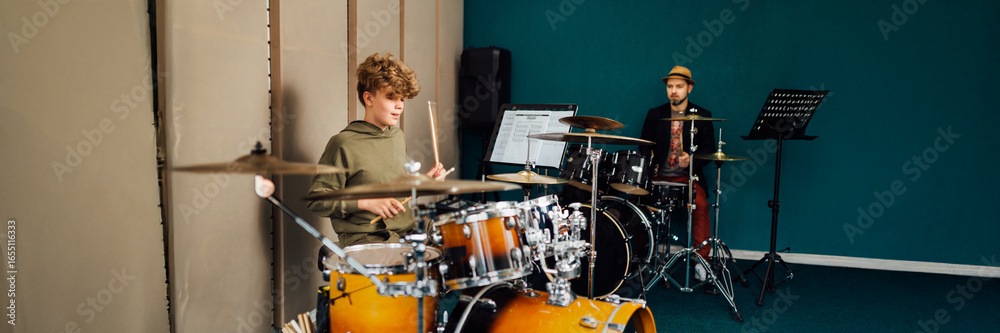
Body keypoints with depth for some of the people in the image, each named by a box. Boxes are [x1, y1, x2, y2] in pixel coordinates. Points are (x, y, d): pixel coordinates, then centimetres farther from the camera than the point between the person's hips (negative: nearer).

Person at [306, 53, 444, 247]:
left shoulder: (397, 137, 14)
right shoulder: (344, 144, -9)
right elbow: (317, 200, -10)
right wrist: (365, 203, -18)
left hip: (408, 232, 7)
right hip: (364, 238, -7)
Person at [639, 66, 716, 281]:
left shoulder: (702, 116, 9)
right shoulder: (654, 114, 13)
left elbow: (709, 150, 4)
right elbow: (644, 146, 11)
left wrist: (691, 159, -17)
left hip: (688, 177, -1)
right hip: (658, 176, 1)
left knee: (701, 205, -30)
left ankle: (701, 260, -20)